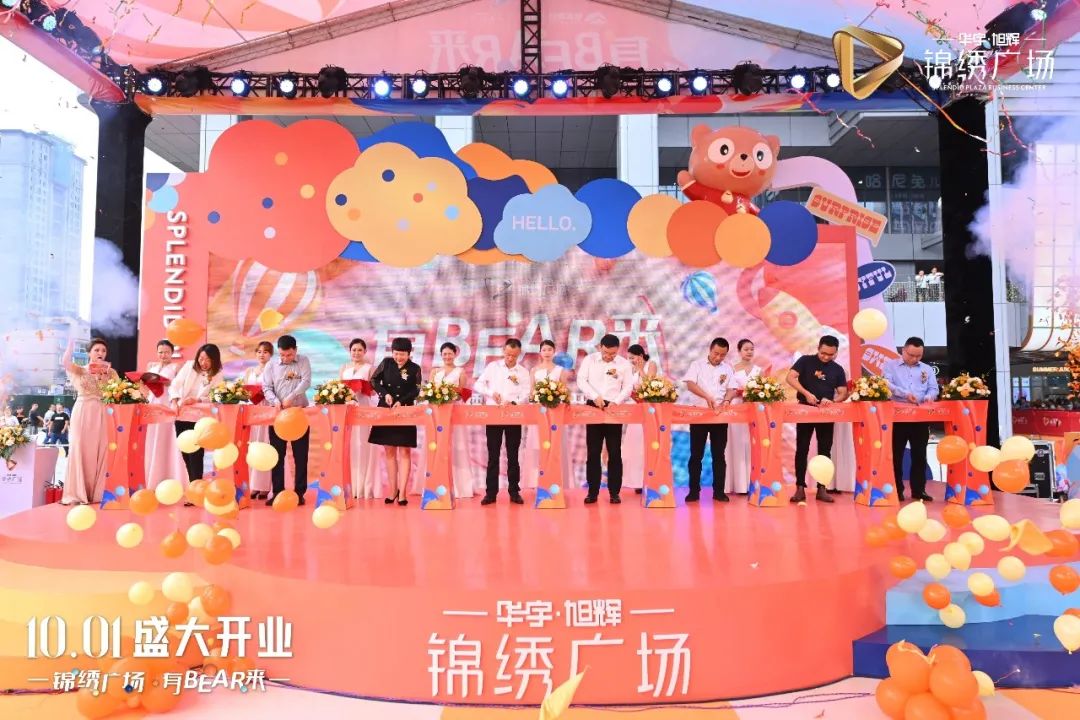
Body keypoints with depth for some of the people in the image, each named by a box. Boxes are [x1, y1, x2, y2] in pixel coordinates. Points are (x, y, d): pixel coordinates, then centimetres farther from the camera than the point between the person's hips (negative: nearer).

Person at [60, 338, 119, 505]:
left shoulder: (111, 372, 13)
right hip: (82, 413, -1)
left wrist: (107, 373, -6)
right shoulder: (80, 370, 8)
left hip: (102, 415, 1)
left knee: (100, 452, 0)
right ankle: (78, 493, 0)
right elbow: (66, 362, -14)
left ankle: (98, 492, 5)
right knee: (80, 450, -3)